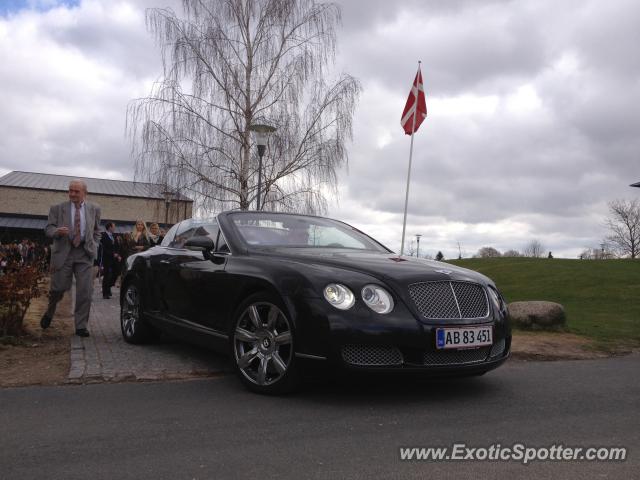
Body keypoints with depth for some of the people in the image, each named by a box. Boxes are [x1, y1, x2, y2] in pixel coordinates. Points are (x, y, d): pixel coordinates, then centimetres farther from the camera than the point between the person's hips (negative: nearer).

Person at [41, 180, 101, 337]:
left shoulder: (94, 209, 11)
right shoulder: (57, 208, 5)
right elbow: (48, 229, 3)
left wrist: (93, 247, 8)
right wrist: (57, 231, -19)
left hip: (85, 254, 1)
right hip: (63, 252, -1)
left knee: (85, 291, -5)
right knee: (58, 288, 0)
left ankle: (81, 326, 4)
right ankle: (49, 313, 32)